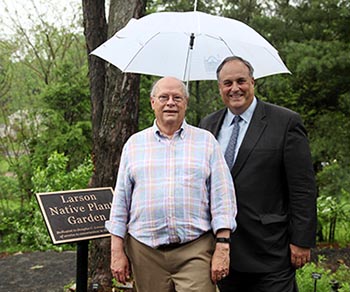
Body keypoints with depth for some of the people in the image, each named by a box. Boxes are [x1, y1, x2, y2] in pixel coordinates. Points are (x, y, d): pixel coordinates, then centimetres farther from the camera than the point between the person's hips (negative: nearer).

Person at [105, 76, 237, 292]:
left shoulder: (206, 141, 7)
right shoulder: (134, 144, 11)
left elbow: (222, 196, 2)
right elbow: (121, 199, 10)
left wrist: (223, 247, -5)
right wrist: (117, 250, 5)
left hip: (196, 249, -1)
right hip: (145, 250, 2)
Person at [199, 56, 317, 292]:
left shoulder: (286, 122, -5)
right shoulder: (208, 124, 10)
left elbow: (303, 189, -7)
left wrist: (302, 241, -10)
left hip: (270, 251, -4)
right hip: (222, 247, 5)